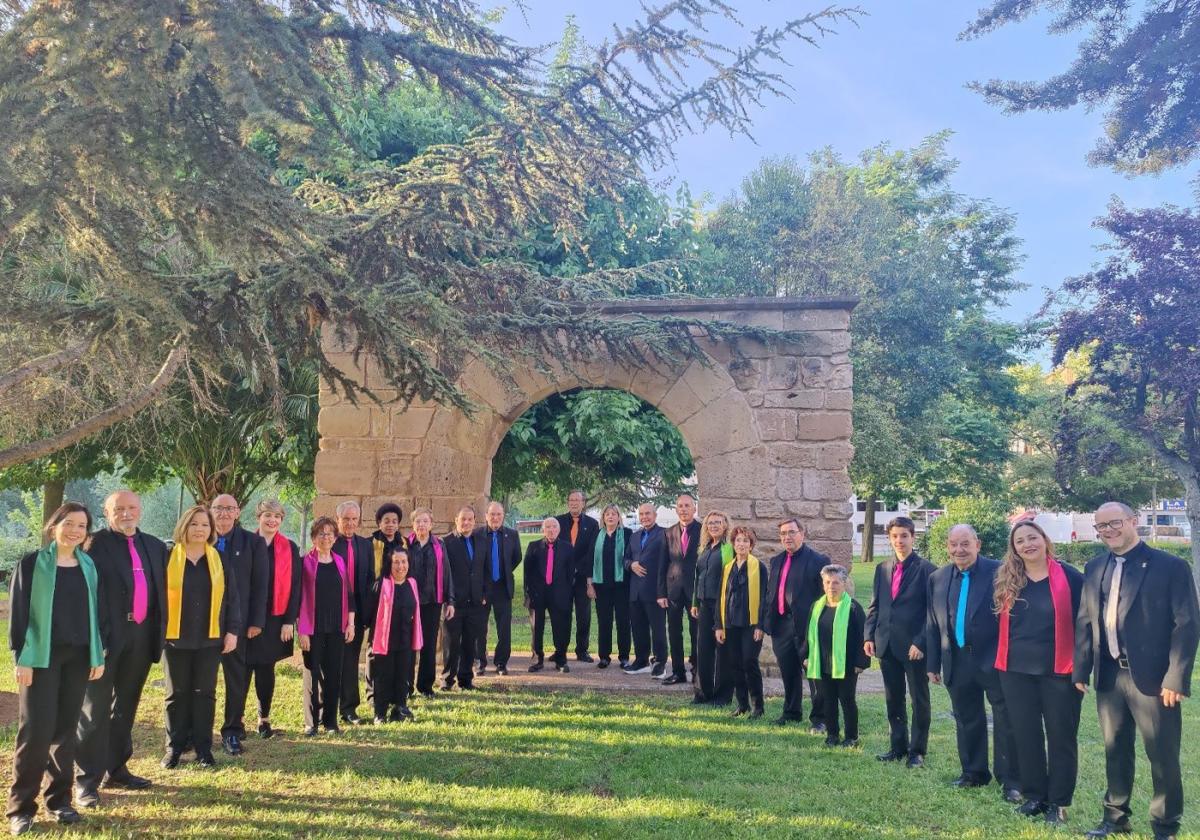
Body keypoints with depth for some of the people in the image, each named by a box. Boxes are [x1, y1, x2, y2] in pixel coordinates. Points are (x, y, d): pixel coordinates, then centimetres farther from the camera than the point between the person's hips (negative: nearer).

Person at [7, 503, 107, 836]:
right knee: (36, 730, -5)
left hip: (78, 657, 3)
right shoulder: (31, 563, -3)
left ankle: (59, 799, 19)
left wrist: (98, 655, 6)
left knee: (66, 730, 8)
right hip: (41, 656, -3)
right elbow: (18, 611, -5)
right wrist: (22, 657, -10)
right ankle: (21, 807, 7)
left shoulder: (90, 567, 8)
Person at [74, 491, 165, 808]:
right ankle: (87, 780, 9)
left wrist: (160, 630, 9)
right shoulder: (95, 544, -6)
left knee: (125, 707, 16)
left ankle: (116, 769, 27)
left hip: (142, 636, 5)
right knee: (95, 709, 1)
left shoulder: (155, 546, 11)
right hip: (106, 636, -5)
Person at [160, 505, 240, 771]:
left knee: (205, 694, 7)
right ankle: (174, 748, 19)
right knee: (177, 694, 8)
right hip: (175, 638, -1)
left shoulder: (219, 560, 5)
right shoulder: (168, 557, -1)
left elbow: (232, 598, 5)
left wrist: (233, 630, -1)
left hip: (210, 639, 1)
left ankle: (203, 748, 16)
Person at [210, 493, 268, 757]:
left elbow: (260, 584, -1)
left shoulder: (253, 542, 1)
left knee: (237, 677, 5)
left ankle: (232, 731, 15)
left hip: (237, 620, -1)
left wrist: (256, 622, -6)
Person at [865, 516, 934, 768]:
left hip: (914, 646, -5)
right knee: (893, 700, 13)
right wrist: (870, 636, 3)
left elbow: (932, 611, -9)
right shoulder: (882, 569, 10)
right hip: (887, 645, 5)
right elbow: (874, 606, 12)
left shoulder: (925, 569, -7)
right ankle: (898, 747, 23)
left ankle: (917, 751, 16)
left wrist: (920, 643, -15)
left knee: (919, 700, 6)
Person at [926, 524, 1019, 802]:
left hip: (994, 661, -5)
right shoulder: (938, 579, 5)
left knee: (1005, 721, 3)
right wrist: (932, 664, 8)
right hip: (957, 662, 5)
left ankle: (1010, 781, 15)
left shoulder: (998, 572, -10)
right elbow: (933, 625, 9)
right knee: (967, 721, 16)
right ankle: (973, 773, 30)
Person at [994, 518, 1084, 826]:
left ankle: (1058, 802, 19)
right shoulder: (1005, 580, 3)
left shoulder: (1069, 577, -7)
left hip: (1058, 669, -3)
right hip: (1016, 670, 3)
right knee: (1026, 735, 11)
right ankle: (1034, 796, 25)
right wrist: (1001, 658, 7)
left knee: (1061, 736, 6)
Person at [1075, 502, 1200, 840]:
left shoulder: (1171, 566, -7)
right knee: (1115, 751, 15)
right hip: (1109, 677, 5)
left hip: (1153, 678, -5)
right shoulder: (1094, 569, 9)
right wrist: (1080, 670, 6)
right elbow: (1084, 621, 11)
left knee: (1163, 756, 6)